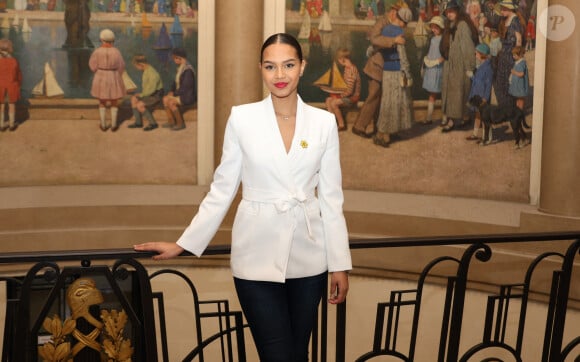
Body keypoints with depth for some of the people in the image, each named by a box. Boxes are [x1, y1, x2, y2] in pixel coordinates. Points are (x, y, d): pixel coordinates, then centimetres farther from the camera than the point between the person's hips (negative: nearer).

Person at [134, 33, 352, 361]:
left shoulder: (324, 122, 1)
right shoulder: (242, 118, -4)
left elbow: (331, 198, 4)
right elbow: (222, 189, 2)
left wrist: (341, 263, 3)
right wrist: (184, 244, 1)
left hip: (308, 256, 2)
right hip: (258, 256, -2)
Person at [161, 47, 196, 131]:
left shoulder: (188, 70, -22)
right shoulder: (180, 68, 9)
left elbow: (186, 87, -24)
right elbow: (176, 82, 20)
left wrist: (175, 94, -15)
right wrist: (172, 91, 5)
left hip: (189, 96, -10)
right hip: (182, 93, 10)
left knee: (171, 102, -25)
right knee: (165, 99, -3)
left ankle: (180, 123, -11)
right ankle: (171, 121, 0)